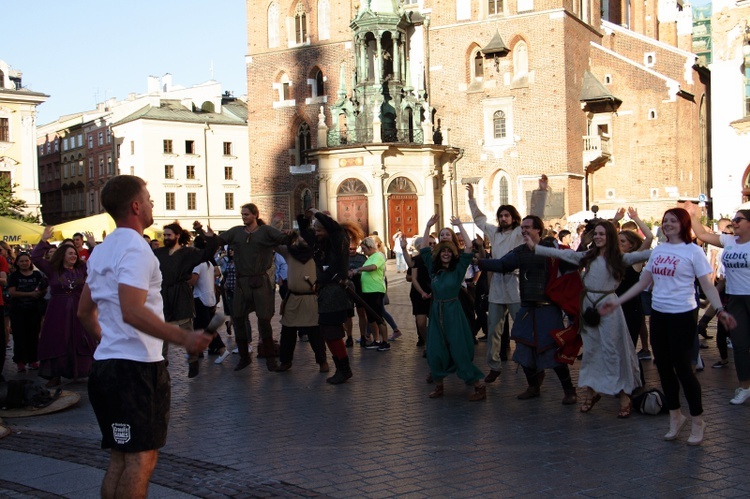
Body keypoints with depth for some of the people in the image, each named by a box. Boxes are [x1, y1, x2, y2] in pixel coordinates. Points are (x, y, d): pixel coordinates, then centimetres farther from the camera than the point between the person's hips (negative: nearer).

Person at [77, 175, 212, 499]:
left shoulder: (101, 251, 16)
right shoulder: (135, 248, -14)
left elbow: (85, 311, 22)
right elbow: (132, 311, -26)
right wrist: (183, 338, -28)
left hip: (106, 363, 10)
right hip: (137, 366, -10)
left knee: (119, 459, 13)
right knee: (142, 458, -6)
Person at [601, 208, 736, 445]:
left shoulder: (693, 251, -6)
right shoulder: (657, 251, 10)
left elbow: (707, 286, -10)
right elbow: (643, 283, 16)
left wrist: (720, 310, -25)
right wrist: (616, 302, 13)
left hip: (683, 315, -6)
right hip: (658, 314, 6)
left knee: (682, 367, -4)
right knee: (663, 366, 10)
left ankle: (697, 420, 13)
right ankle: (675, 416, 28)